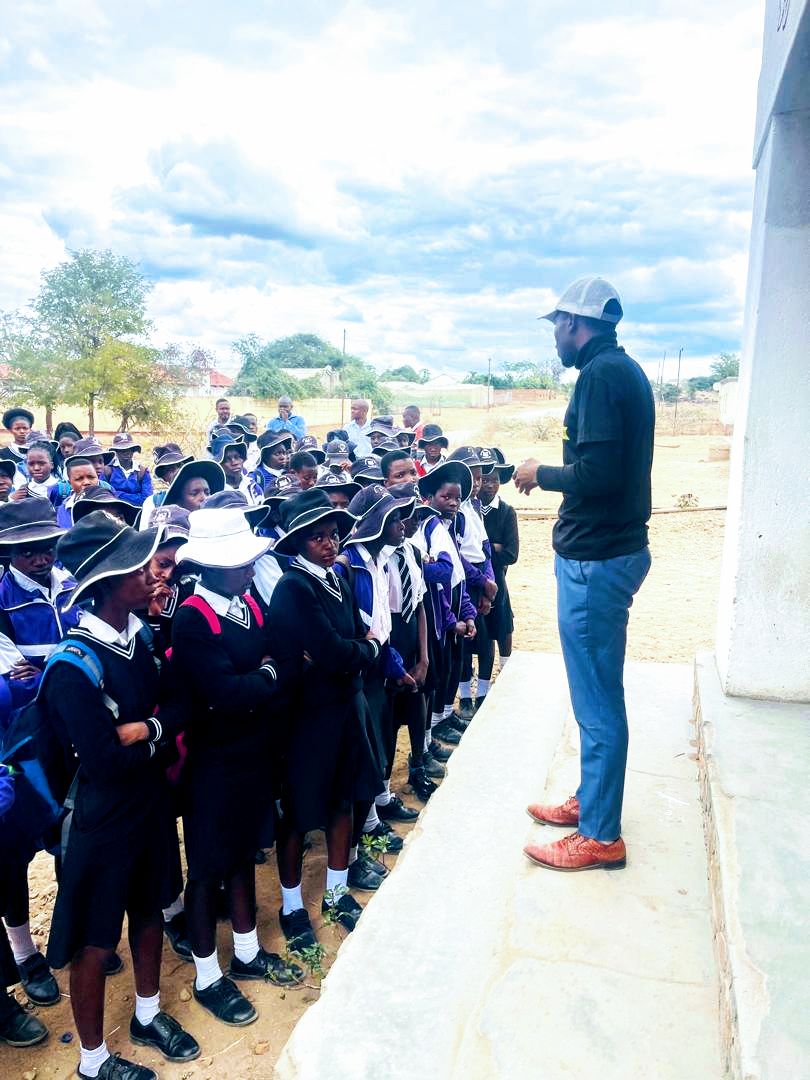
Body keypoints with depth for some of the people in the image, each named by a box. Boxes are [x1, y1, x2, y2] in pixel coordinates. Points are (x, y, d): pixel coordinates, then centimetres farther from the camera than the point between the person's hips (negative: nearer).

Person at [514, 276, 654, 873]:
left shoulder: (601, 374, -16)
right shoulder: (626, 370, 15)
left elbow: (597, 474, -24)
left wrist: (541, 473, -9)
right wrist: (555, 472, 15)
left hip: (594, 558, -10)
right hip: (619, 548, 10)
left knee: (597, 702, 1)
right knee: (599, 694, 20)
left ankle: (600, 836, 15)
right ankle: (591, 800, 35)